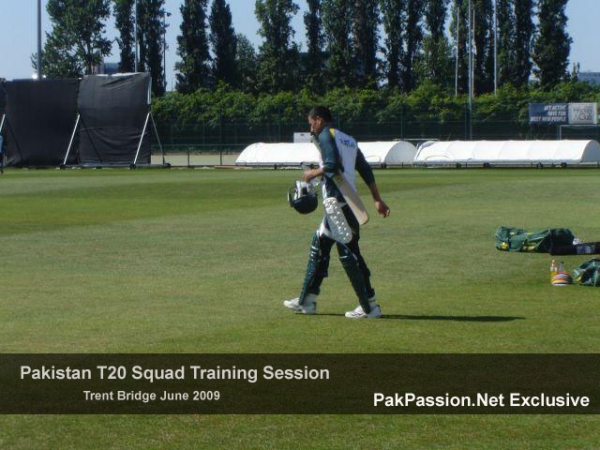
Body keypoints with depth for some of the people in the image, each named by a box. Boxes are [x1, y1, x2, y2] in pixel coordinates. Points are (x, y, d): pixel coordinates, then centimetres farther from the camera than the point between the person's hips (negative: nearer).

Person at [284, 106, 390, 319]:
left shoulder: (326, 135, -4)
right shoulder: (349, 140, 22)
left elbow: (333, 165, -19)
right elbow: (366, 171, 17)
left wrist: (314, 173, -1)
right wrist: (377, 199, 15)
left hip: (337, 201, -9)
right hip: (350, 203, 9)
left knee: (348, 253, -7)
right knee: (319, 245, 17)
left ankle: (370, 306, -8)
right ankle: (307, 301, 21)